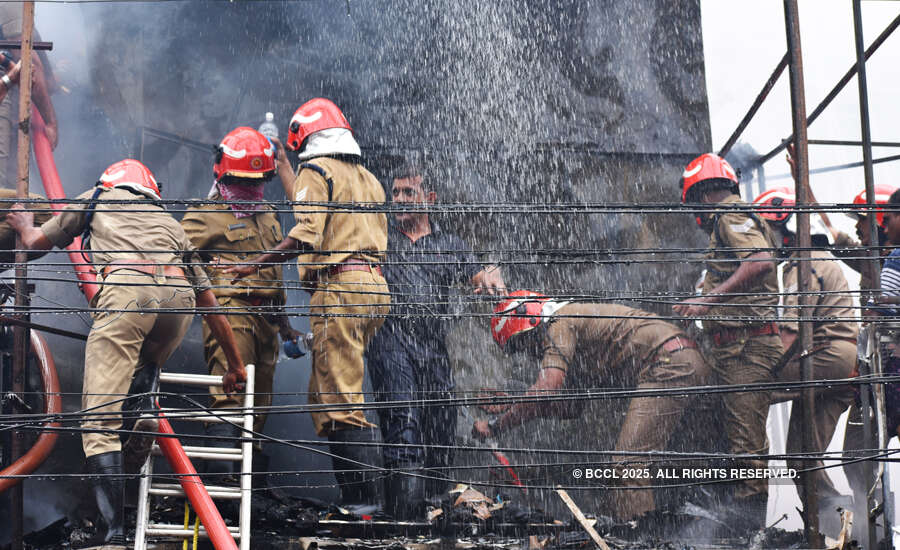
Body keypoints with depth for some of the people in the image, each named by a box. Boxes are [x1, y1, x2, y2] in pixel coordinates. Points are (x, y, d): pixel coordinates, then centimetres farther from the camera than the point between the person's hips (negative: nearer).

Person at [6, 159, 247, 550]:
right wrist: (235, 367, 44)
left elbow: (36, 243, 41)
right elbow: (211, 306, 37)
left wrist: (24, 225, 65)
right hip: (178, 296, 4)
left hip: (127, 289, -4)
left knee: (100, 422, -8)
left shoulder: (97, 198, 32)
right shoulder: (169, 221, 38)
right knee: (144, 365, 37)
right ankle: (147, 410, 7)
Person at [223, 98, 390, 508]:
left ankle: (361, 499, -13)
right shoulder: (369, 178, 23)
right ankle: (359, 496, 8)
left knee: (340, 401, -8)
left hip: (338, 288, -8)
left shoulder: (316, 171, -1)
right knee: (326, 394, 12)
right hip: (374, 286, 8)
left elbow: (306, 235, -15)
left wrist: (255, 265, -10)